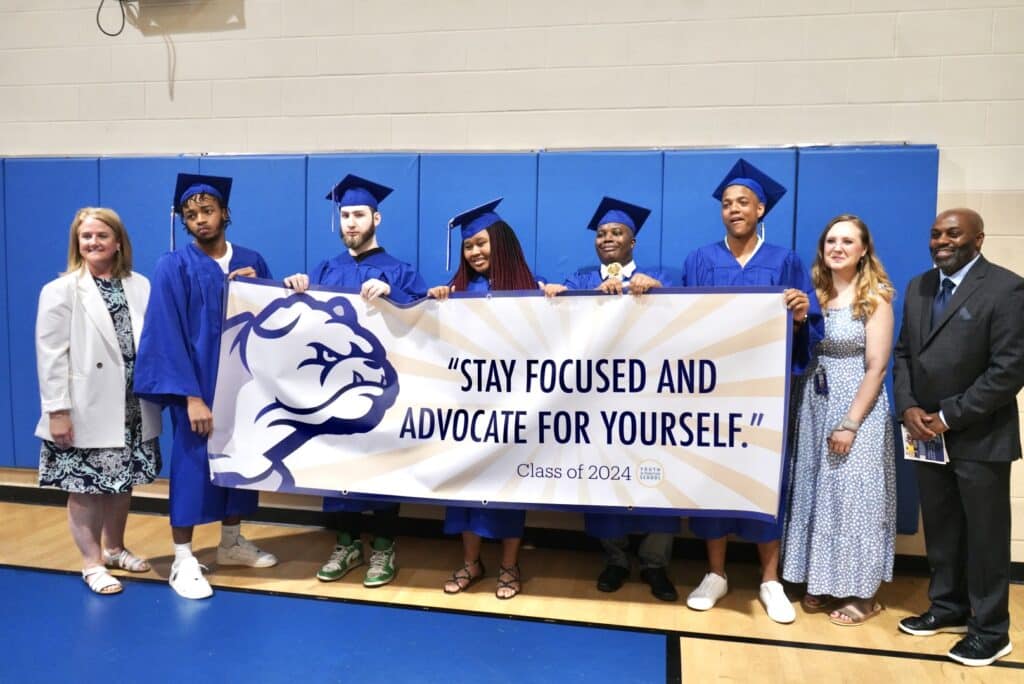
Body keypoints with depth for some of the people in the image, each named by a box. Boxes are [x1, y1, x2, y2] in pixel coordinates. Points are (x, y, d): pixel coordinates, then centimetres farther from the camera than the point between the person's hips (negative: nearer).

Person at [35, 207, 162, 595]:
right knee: (85, 488, 5)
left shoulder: (140, 286, 6)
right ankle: (91, 562, 21)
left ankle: (114, 548, 34)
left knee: (123, 482, 16)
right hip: (86, 409, -4)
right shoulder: (60, 291, -5)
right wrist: (57, 411, -13)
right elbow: (50, 356, -9)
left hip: (132, 407, 4)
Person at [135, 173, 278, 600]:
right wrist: (192, 396, -20)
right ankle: (183, 561, 15)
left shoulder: (250, 262, 6)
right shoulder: (173, 267, -7)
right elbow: (168, 335, -13)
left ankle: (232, 543, 31)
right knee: (192, 463, 2)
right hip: (197, 383, -5)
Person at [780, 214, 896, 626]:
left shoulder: (875, 297, -7)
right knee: (818, 493, 10)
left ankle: (863, 594, 17)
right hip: (814, 405, 5)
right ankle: (825, 583, 24)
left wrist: (850, 423, -16)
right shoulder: (815, 293, 8)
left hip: (857, 407, -5)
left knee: (853, 496, 1)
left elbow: (876, 367, -13)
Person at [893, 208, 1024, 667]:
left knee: (984, 535, 7)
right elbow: (903, 353, 10)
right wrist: (909, 409, -5)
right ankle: (948, 607, 33)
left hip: (979, 437, -5)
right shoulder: (918, 288, 10)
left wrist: (949, 416, -16)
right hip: (927, 433, 6)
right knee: (940, 529, 16)